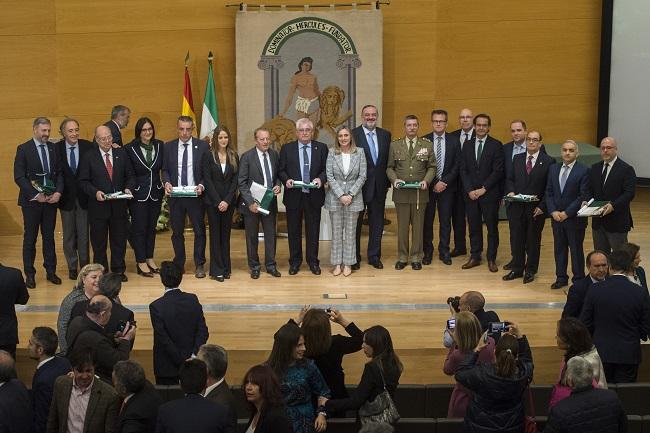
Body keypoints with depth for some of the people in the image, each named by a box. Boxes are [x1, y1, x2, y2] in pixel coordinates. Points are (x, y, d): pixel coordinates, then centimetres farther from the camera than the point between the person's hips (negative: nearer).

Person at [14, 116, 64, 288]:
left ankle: (51, 271, 17)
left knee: (49, 236, 10)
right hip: (32, 200, -3)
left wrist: (58, 192, -8)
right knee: (30, 238, 4)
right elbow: (19, 176, -9)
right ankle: (29, 274, 11)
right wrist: (35, 195, -15)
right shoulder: (23, 149, -5)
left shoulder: (54, 148, 6)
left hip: (51, 199, 3)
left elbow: (59, 173, 8)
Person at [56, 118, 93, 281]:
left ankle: (85, 266, 17)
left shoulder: (88, 147, -6)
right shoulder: (56, 149, -6)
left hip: (83, 197, 0)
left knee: (83, 234, 7)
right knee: (69, 235, 11)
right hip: (66, 198, 0)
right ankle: (72, 267, 21)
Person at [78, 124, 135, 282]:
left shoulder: (122, 155, 6)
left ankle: (119, 270, 22)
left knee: (119, 240, 9)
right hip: (98, 206, -2)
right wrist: (95, 192, -18)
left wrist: (128, 188, -9)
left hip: (119, 205, 2)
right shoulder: (89, 157, -2)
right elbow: (83, 181, -3)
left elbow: (130, 176, 10)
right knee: (99, 242, 7)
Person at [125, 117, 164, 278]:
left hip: (155, 193, 4)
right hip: (138, 194, -4)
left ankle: (149, 258, 24)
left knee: (152, 227, 13)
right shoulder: (130, 149, -8)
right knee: (139, 227, 1)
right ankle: (141, 263, 8)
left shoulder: (160, 146, 3)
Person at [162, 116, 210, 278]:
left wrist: (202, 185, -15)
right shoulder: (169, 147, 6)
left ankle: (199, 265, 11)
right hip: (175, 196, 2)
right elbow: (165, 169, 10)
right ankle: (178, 264, 21)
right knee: (177, 232, 10)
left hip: (195, 194, -2)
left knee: (199, 231, 2)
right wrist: (167, 182, -9)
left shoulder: (203, 146, 0)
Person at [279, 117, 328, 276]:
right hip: (294, 196, 0)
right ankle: (295, 261, 20)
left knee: (313, 230, 7)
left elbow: (327, 169, 3)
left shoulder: (322, 148, 3)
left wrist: (321, 179, -17)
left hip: (314, 196, 0)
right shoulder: (287, 149, 4)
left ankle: (313, 261, 18)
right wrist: (286, 180, -15)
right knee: (294, 230, 8)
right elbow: (281, 170, 5)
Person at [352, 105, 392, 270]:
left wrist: (387, 182, 4)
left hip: (379, 186, 4)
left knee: (377, 223, 10)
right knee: (356, 223, 6)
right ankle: (354, 257, 16)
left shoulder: (385, 135, 7)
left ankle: (374, 256, 21)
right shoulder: (353, 135, -7)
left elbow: (388, 160, 9)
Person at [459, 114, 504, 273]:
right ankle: (475, 257, 16)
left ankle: (491, 259, 11)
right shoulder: (467, 145, 8)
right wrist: (469, 190, -6)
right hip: (471, 193, 3)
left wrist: (483, 189, -13)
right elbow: (463, 170, 6)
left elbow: (498, 171, -9)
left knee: (492, 227, 3)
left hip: (490, 194, -3)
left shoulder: (496, 145, -3)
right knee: (474, 226, 8)